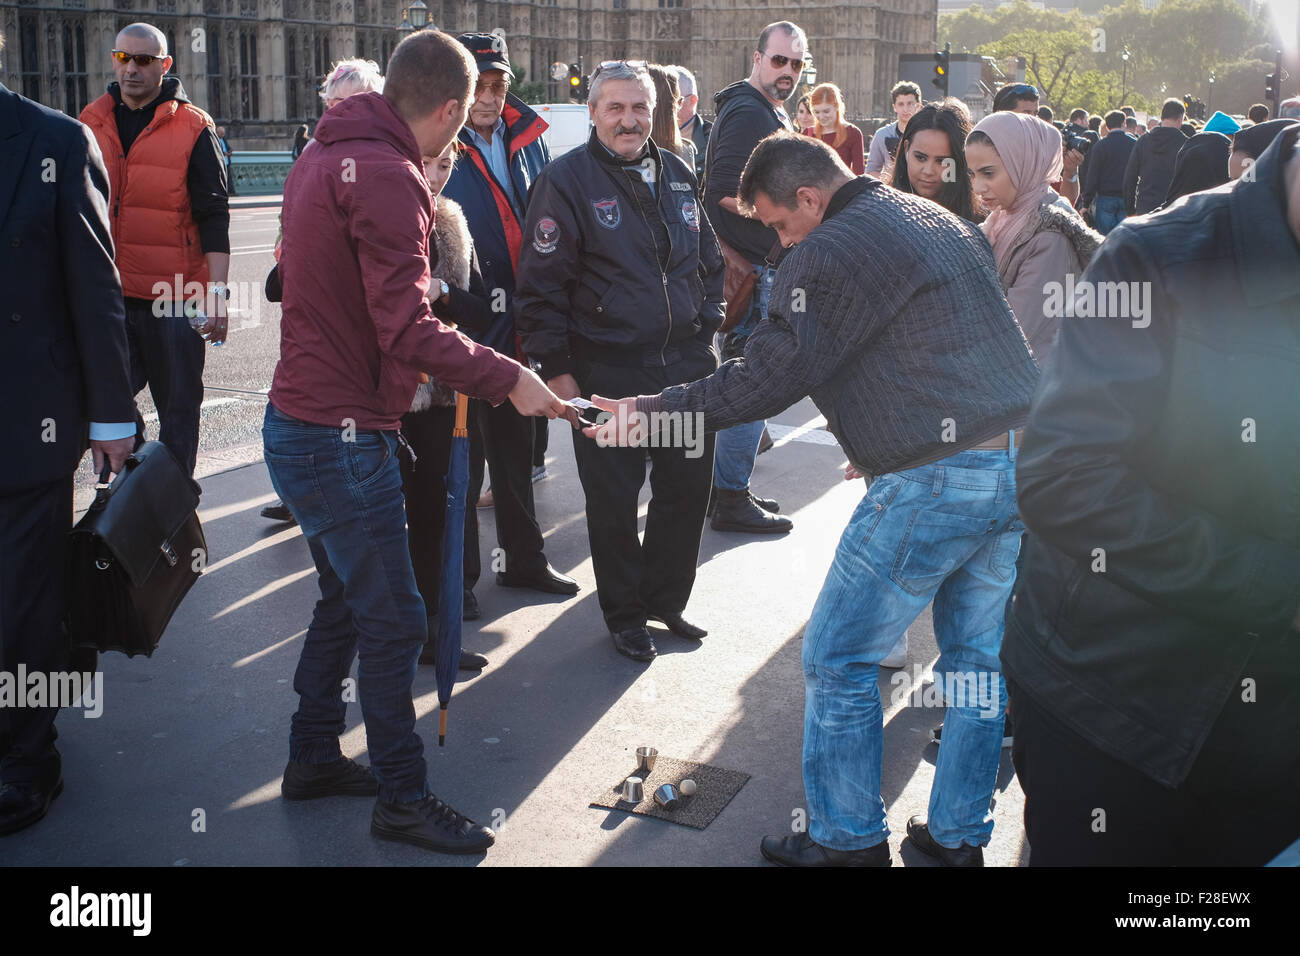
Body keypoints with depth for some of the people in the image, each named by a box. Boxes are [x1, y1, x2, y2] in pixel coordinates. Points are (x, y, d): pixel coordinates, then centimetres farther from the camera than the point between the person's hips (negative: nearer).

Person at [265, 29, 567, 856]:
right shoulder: (387, 175, -19)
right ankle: (403, 799, 14)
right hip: (342, 437, -10)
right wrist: (508, 379, -17)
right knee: (393, 619, 1)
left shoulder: (327, 154, 12)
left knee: (347, 600, 21)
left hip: (304, 424, 10)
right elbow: (408, 331, -25)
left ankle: (313, 758, 34)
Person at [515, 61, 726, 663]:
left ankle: (665, 600, 32)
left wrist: (707, 326, 13)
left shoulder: (678, 175, 11)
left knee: (687, 489, 12)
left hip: (686, 365, 5)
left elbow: (710, 259, 21)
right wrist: (556, 369, -11)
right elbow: (542, 284, -9)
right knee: (614, 501, 5)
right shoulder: (566, 180, -7)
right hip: (606, 372, -5)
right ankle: (626, 617, 23)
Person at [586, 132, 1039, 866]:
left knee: (838, 660, 5)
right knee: (979, 658, 17)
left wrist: (655, 411, -4)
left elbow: (769, 377, -12)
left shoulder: (830, 253, -10)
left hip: (939, 479, -9)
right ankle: (960, 834, 28)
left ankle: (848, 839, 16)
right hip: (1023, 462, 10)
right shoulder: (947, 223, 18)